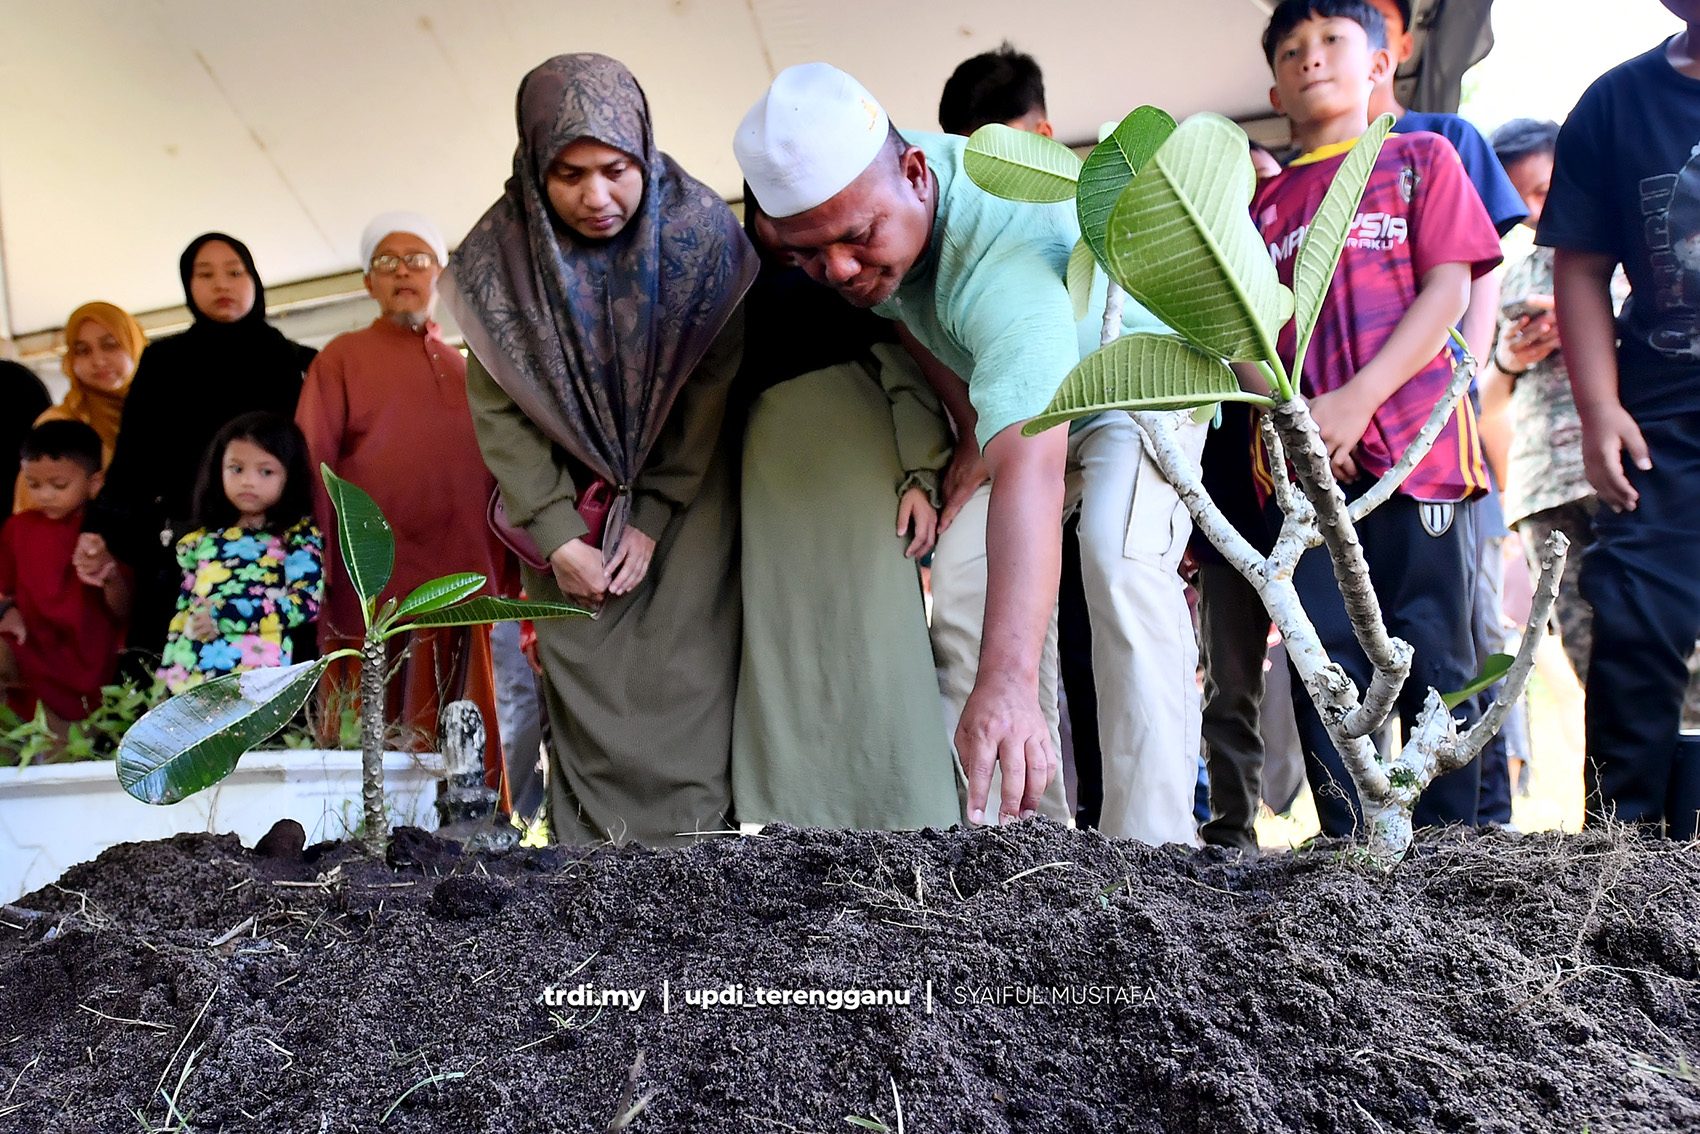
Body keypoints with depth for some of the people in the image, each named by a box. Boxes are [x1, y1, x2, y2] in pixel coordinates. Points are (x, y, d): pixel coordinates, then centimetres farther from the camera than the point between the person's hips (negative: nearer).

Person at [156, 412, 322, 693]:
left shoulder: (298, 536, 1)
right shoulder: (201, 540, 16)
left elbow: (307, 602, -10)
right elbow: (182, 615, 20)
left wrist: (224, 616, -12)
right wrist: (167, 675, 15)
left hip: (258, 672, -4)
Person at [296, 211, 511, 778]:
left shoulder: (465, 370, 19)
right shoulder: (342, 357, 9)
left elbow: (495, 480, 16)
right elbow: (310, 470, 2)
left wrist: (504, 582, 8)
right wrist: (315, 575, -7)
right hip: (371, 594, -3)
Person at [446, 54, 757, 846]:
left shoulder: (701, 230, -13)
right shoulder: (500, 255, -10)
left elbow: (712, 386, -9)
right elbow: (498, 410, -7)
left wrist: (653, 521, -11)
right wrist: (560, 537, -13)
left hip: (685, 496, -1)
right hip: (569, 504, 1)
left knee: (682, 688, -8)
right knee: (588, 696, -4)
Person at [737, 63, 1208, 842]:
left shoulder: (1006, 252, -44)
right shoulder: (858, 196, -20)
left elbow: (1030, 471, -57)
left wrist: (1007, 680, -68)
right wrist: (969, 426, -11)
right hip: (1007, 392, 7)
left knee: (1122, 567, -30)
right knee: (966, 587, -4)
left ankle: (1149, 852, -25)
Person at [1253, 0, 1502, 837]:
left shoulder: (1420, 159, 13)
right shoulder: (1265, 202, 20)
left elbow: (1448, 290, 1)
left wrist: (1355, 401, -12)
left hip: (1410, 440, -2)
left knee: (1430, 655, -2)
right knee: (1323, 663, -1)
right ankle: (1349, 846, 6)